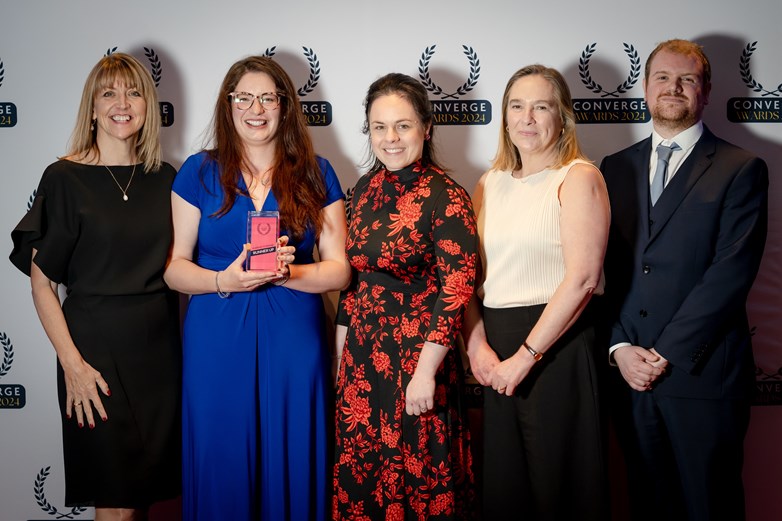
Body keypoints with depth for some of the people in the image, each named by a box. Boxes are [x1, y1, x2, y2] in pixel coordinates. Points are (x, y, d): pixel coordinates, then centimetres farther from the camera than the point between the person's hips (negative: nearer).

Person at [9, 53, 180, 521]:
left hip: (159, 346, 4)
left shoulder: (165, 179, 7)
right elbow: (42, 283, -6)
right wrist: (73, 363, -14)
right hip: (97, 346, -4)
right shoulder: (65, 179, -5)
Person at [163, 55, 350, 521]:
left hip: (294, 341, 0)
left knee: (291, 467, 7)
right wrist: (223, 280, -16)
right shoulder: (199, 172, 5)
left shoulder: (315, 173, 5)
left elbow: (339, 269, 1)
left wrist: (284, 273, -16)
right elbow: (174, 265, 2)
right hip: (217, 342, 0)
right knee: (220, 468, 8)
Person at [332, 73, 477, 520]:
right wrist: (341, 350, 11)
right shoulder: (366, 188, 6)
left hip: (417, 353, -6)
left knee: (419, 477, 9)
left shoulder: (446, 197, -13)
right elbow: (352, 276, 12)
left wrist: (425, 371, -19)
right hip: (361, 356, 6)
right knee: (359, 475, 15)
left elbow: (457, 289, -16)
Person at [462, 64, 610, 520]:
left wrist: (527, 355, -15)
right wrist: (477, 345, -5)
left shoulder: (578, 178, -6)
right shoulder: (490, 184, 11)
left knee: (560, 482, 7)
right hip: (496, 352, 6)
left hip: (557, 345, -5)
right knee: (501, 481, 15)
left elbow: (582, 277, -15)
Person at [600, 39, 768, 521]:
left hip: (702, 372, -3)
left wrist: (665, 353, -14)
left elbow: (731, 273, -11)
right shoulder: (617, 168, 12)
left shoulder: (741, 170, -1)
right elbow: (605, 267, 7)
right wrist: (620, 347, -5)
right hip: (632, 372, 4)